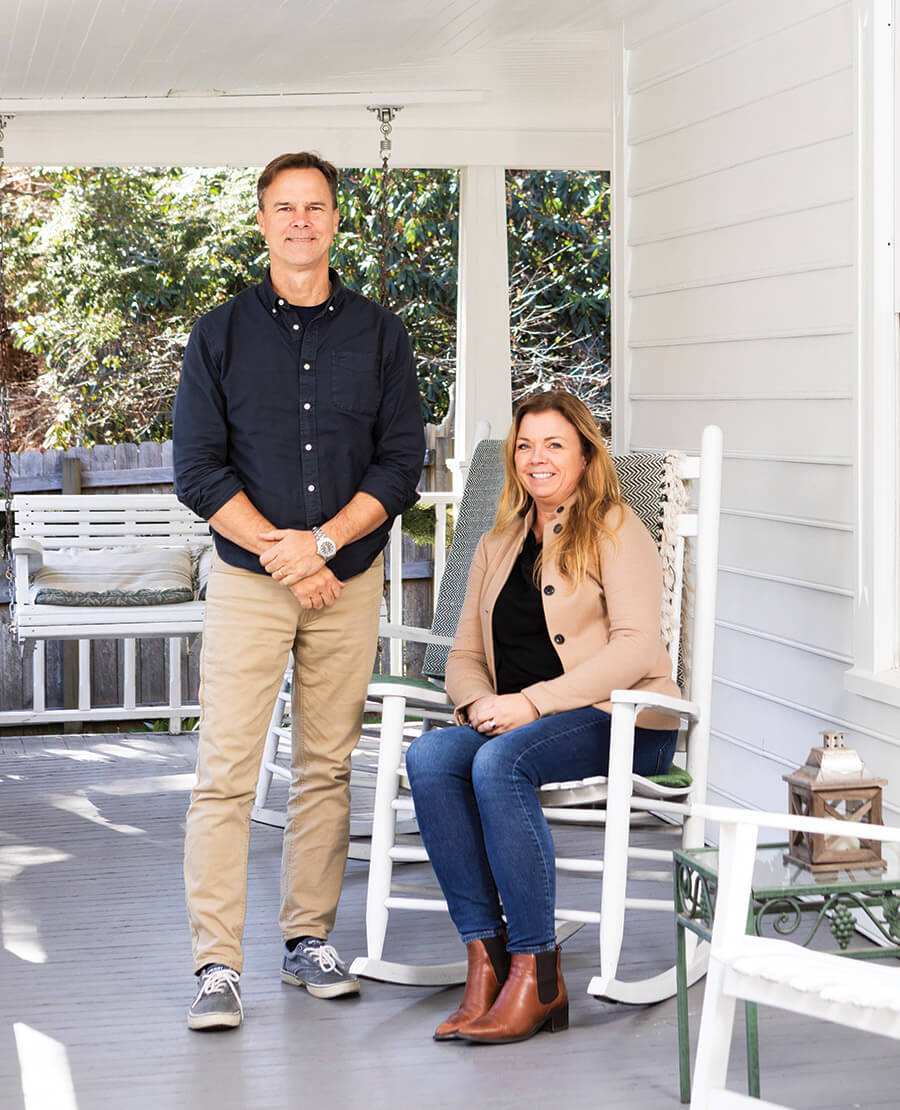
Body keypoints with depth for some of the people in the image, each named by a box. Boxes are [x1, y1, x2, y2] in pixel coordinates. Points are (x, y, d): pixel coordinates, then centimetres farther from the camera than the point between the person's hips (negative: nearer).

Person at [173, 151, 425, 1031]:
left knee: (327, 767, 6)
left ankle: (309, 940, 17)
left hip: (350, 581, 2)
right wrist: (279, 550, -10)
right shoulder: (220, 334, 3)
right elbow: (197, 469, -2)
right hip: (247, 582, -2)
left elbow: (402, 462, 2)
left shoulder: (378, 335, 7)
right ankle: (217, 966, -4)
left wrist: (322, 542, -11)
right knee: (226, 771, -7)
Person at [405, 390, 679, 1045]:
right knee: (429, 757, -26)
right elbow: (465, 655, 20)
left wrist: (533, 701, -17)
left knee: (499, 762, -34)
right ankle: (485, 957, -26)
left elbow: (636, 646, -10)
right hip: (514, 723, 6)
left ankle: (537, 975, -28)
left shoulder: (616, 530, 3)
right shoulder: (497, 548, 23)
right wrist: (479, 702, -5)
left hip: (621, 720, -5)